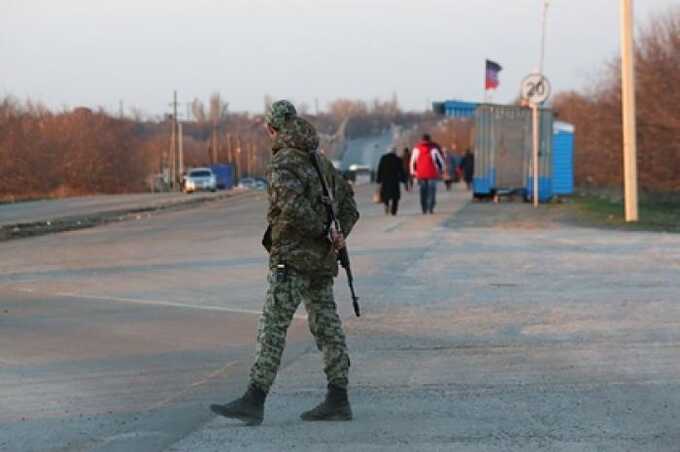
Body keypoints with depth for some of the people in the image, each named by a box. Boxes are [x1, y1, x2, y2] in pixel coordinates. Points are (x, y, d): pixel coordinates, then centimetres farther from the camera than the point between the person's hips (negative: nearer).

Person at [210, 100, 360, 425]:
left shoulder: (283, 164, -11)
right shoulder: (320, 161, 15)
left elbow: (293, 206, -28)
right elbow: (349, 205, 18)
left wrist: (322, 231, -14)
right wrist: (340, 234, 3)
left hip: (292, 258, -8)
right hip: (322, 261, 8)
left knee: (272, 328, -9)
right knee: (326, 327, 10)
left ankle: (254, 401, -12)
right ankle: (338, 401, 13)